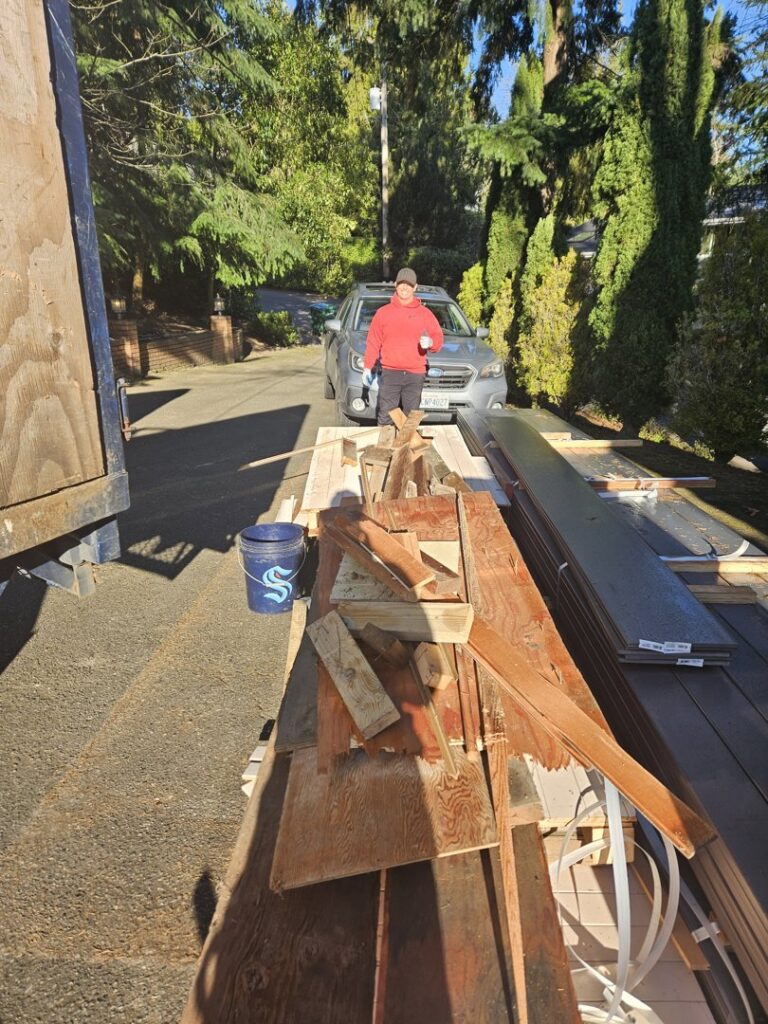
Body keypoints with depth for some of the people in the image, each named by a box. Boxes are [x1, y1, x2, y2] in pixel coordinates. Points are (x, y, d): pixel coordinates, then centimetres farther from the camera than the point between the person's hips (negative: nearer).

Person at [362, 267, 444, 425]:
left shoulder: (425, 313, 9)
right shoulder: (383, 312, 9)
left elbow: (438, 338, 7)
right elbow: (373, 342, 8)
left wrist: (430, 342, -17)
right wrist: (367, 367, 2)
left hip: (415, 376, 1)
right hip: (390, 373, 0)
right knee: (385, 418, -3)